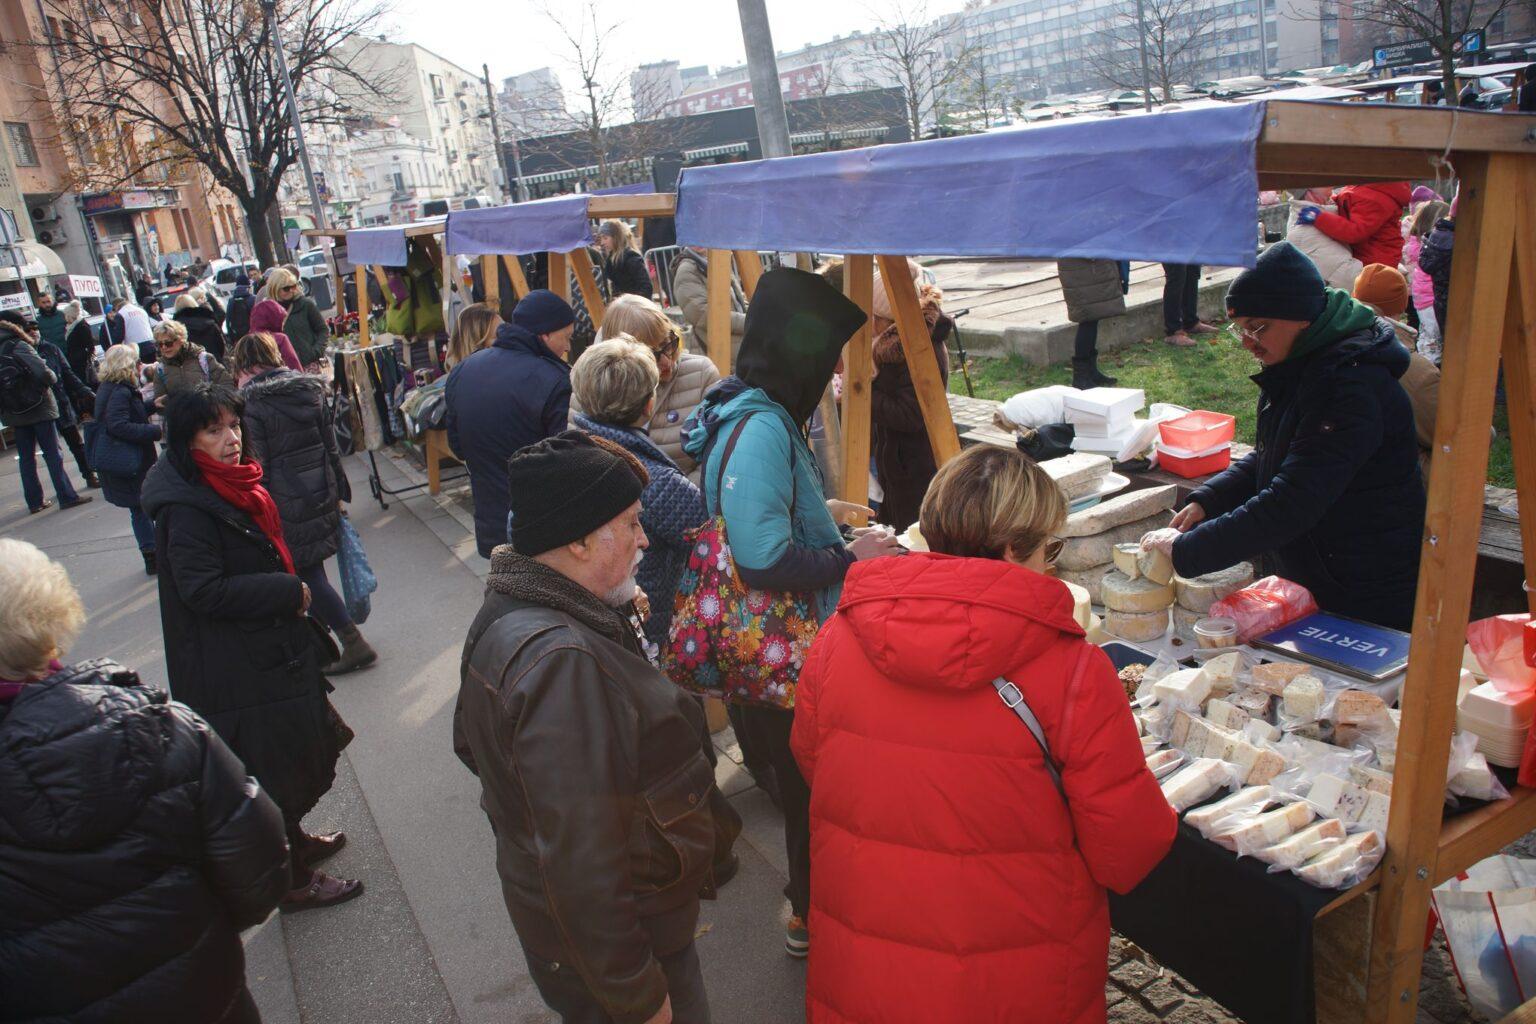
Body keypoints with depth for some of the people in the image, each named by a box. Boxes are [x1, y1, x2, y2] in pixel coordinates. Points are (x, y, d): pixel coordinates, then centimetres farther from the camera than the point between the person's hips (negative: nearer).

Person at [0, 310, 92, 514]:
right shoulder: (18, 346, -13)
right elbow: (43, 373, -22)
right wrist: (52, 378, -2)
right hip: (38, 409, -6)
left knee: (26, 458, 11)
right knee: (52, 454, 0)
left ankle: (34, 501, 14)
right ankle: (67, 496, 2)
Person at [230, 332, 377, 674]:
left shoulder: (250, 404, -13)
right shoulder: (311, 389, 5)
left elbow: (257, 466, -14)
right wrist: (339, 492, 16)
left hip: (286, 502, -7)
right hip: (322, 494, 7)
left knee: (308, 574, 0)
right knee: (311, 571, 19)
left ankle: (354, 643, -1)